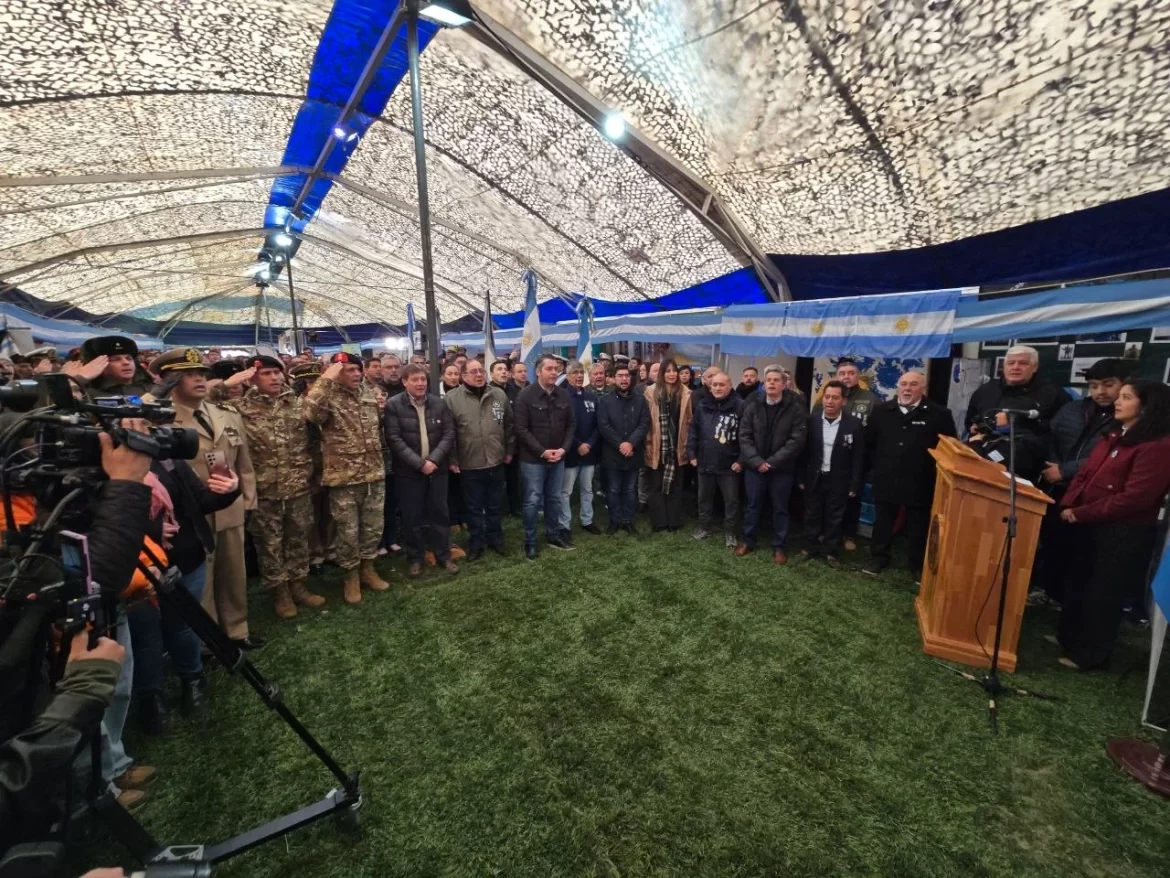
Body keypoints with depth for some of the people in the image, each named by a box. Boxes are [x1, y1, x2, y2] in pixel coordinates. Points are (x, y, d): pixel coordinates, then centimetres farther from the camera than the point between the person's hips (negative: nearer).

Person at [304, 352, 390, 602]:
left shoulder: (369, 393, 8)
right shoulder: (329, 398, -11)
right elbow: (309, 411, -35)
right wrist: (327, 378, -29)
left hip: (374, 474, 6)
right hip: (344, 478, -5)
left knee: (373, 526, 15)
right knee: (348, 530, 7)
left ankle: (368, 568, 34)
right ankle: (351, 576, 26)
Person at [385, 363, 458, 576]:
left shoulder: (439, 403, 2)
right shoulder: (394, 405, -7)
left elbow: (449, 434, -1)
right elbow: (394, 439, -13)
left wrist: (433, 459, -13)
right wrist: (419, 463, -17)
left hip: (437, 468, 3)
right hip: (408, 471, -2)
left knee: (440, 512, 11)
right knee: (412, 516, 7)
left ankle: (443, 554, 25)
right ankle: (414, 558, 24)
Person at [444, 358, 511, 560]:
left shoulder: (499, 395, 3)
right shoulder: (452, 398, -7)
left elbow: (509, 425, 10)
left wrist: (509, 451, 10)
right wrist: (452, 459, -6)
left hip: (496, 462, 3)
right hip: (469, 464, -2)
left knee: (495, 505, 16)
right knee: (473, 507, 12)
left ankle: (495, 539, 33)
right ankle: (476, 543, 27)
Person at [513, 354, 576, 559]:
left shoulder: (563, 395, 2)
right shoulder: (526, 395, -12)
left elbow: (571, 424, 7)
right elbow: (521, 429, -14)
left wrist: (564, 448, -6)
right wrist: (542, 451, -16)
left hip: (558, 457, 5)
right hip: (533, 459, -5)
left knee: (554, 498, 16)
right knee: (532, 501, 3)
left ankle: (553, 535, 33)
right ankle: (530, 542, 19)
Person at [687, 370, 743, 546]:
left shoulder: (739, 406, -10)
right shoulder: (702, 405, 3)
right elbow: (693, 431, 9)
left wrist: (742, 460, -13)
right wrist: (691, 453, 4)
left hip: (729, 465, -3)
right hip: (705, 462, 4)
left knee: (731, 500, 9)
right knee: (704, 497, 17)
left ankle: (730, 531, 26)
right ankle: (705, 526, 35)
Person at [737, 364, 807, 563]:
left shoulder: (795, 408, -5)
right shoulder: (753, 406, 0)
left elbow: (796, 440, -10)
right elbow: (744, 436, -2)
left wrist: (772, 462, -15)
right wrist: (756, 461, -13)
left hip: (782, 468, -1)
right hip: (754, 466, 2)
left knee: (780, 508, 10)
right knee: (753, 505, 13)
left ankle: (779, 546, 25)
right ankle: (748, 541, 28)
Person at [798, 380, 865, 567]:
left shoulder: (854, 424, -9)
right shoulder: (812, 421, -5)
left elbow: (858, 458, -6)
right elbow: (804, 452, 0)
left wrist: (855, 485, -7)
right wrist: (802, 478, 1)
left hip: (838, 481, -1)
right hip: (814, 478, 2)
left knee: (834, 518, 11)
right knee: (812, 515, 13)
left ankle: (831, 551, 27)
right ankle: (812, 546, 30)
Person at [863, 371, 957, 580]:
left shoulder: (939, 414, -5)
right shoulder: (881, 411, 2)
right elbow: (869, 442, 11)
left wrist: (931, 469, -4)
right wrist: (879, 464, 7)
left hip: (920, 483, -2)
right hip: (886, 481, 2)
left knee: (918, 527, 11)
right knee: (883, 522, 14)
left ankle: (919, 565, 27)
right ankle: (878, 558, 29)